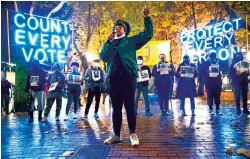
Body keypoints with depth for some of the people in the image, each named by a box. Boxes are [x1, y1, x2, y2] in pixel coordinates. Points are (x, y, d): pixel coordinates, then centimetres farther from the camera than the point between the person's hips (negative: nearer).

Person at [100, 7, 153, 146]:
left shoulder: (131, 41, 12)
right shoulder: (111, 43, 21)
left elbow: (148, 34, 8)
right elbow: (103, 57, 10)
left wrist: (147, 19, -2)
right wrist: (108, 42, 4)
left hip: (128, 76, -4)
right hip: (113, 77, 4)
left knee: (130, 106, -3)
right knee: (116, 107, 7)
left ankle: (133, 134, 5)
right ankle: (116, 135, 15)